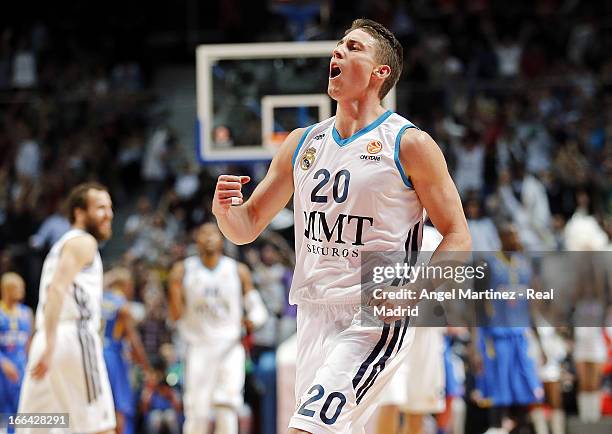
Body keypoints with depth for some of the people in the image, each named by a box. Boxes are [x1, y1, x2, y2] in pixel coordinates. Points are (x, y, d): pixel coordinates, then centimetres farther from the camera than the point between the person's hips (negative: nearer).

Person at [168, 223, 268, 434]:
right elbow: (176, 315, 0)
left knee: (227, 408, -15)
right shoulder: (183, 270, 3)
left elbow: (257, 307, 9)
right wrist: (174, 289, -18)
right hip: (199, 347, 0)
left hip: (230, 347, 0)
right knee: (196, 414, -2)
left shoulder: (238, 271, 6)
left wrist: (253, 320, -13)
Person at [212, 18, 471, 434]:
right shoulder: (302, 143, 12)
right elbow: (247, 227, 16)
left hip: (377, 320, -7)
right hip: (314, 317, 7)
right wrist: (225, 209, -8)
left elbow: (458, 236, -4)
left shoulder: (409, 144, -5)